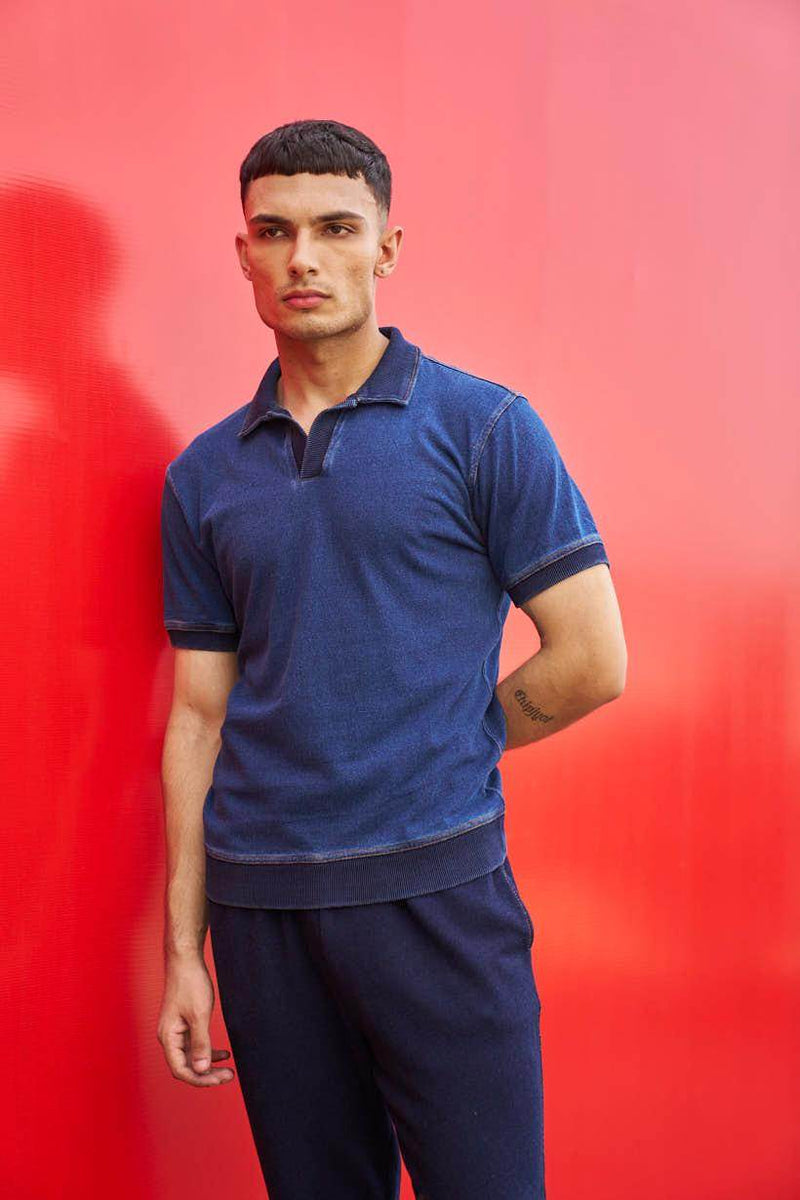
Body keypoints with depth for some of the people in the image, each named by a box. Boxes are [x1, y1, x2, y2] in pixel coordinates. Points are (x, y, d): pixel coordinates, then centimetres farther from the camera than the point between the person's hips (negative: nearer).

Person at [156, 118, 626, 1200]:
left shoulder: (484, 428, -3)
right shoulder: (205, 476, 9)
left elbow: (592, 663, -5)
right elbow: (201, 714, 9)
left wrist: (432, 749, 0)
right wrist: (184, 947, 6)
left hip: (436, 889, -3)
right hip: (261, 904, 4)